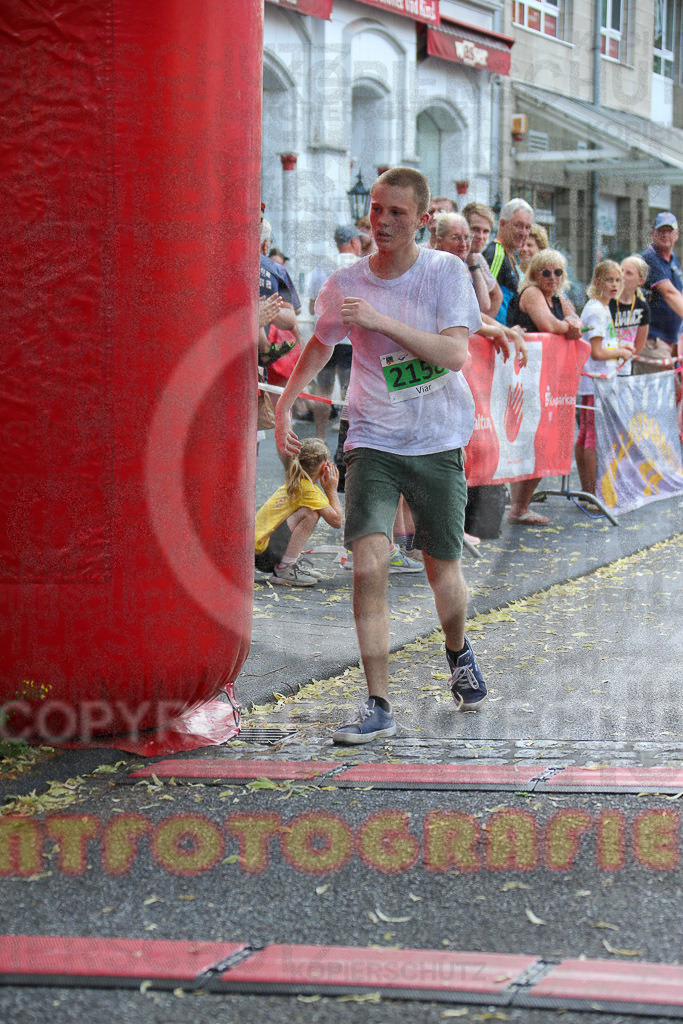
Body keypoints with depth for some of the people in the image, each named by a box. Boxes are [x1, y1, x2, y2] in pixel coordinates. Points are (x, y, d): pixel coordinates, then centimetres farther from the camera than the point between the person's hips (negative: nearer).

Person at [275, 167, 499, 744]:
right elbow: (322, 343, 18)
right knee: (369, 566, -17)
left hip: (439, 442, 0)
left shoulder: (446, 272, -6)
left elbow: (455, 354, -17)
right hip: (373, 441, 0)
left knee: (443, 572, 9)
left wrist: (383, 322, -24)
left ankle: (459, 653, 44)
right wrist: (285, 403, 8)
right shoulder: (347, 284, -1)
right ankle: (378, 708, -11)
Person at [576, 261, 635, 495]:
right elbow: (597, 353, -18)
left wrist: (619, 347, 14)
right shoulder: (597, 311, -14)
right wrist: (620, 352, -5)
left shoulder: (601, 308, 17)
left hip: (591, 381, 10)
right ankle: (592, 492, -5)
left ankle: (586, 490, 16)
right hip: (596, 382, -10)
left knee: (585, 436, 11)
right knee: (594, 437, -8)